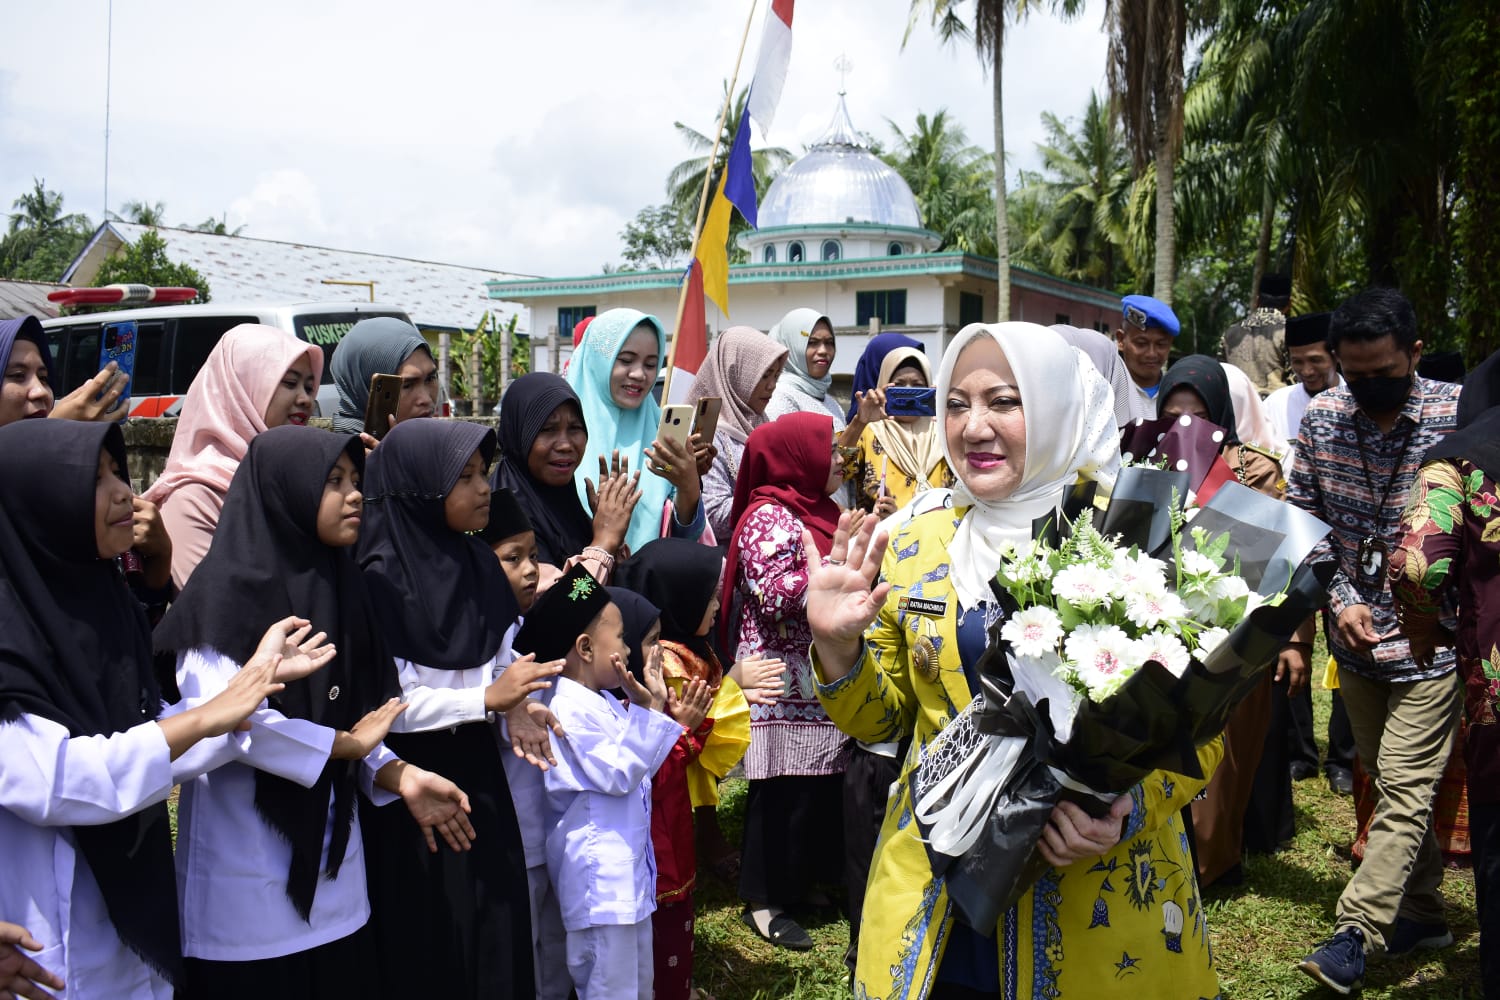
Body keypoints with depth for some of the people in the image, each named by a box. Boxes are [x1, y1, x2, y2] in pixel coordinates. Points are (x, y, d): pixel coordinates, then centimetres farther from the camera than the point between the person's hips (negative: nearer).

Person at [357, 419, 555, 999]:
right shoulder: (383, 577, -16)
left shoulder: (480, 564, 4)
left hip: (478, 770, 6)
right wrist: (486, 699, -22)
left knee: (496, 928, 12)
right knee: (431, 945, 5)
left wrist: (516, 702, -9)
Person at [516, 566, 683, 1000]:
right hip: (600, 875, -10)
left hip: (630, 866, 10)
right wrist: (651, 710, -21)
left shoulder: (603, 701, 10)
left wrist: (645, 705, 9)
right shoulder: (570, 708, -19)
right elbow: (617, 774, -21)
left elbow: (635, 763, 22)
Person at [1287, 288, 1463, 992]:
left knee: (1403, 792, -5)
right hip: (1354, 637, 5)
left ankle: (1353, 936, -2)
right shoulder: (1321, 418, -2)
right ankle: (1420, 913, 31)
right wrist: (1340, 600, -8)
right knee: (1389, 785, 16)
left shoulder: (1463, 418, -12)